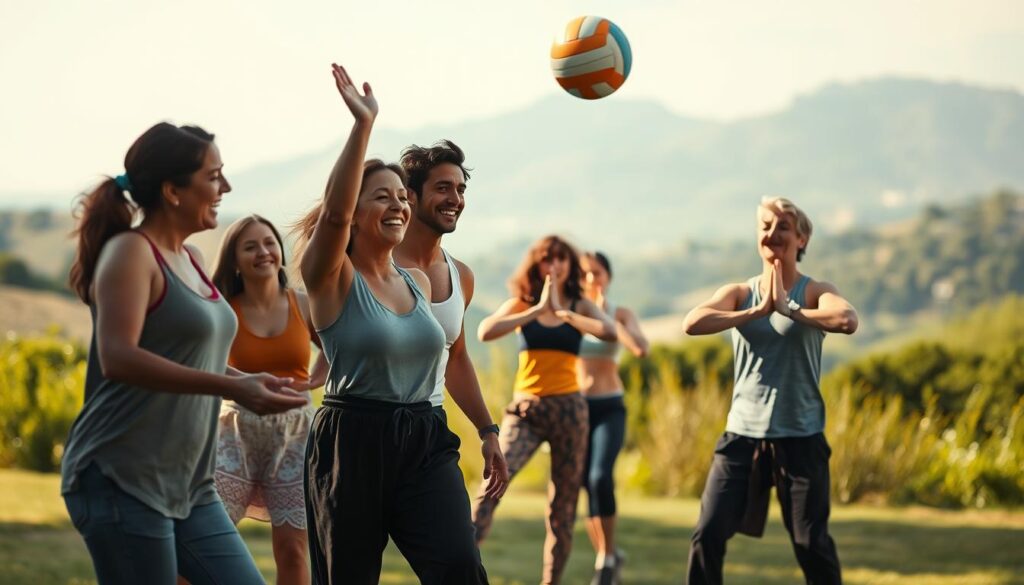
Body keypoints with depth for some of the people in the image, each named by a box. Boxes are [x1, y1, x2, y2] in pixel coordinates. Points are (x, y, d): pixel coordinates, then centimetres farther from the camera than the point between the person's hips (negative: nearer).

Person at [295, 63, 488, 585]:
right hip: (351, 444, -4)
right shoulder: (332, 279, -4)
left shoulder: (418, 282, 14)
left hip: (424, 442, 4)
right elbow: (334, 212, -24)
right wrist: (363, 125, -30)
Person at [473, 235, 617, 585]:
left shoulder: (580, 306, 7)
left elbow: (610, 332, -14)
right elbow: (485, 332, -14)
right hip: (525, 409, -1)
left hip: (569, 408, 2)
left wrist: (563, 312, -17)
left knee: (563, 506, 4)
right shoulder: (521, 305, 5)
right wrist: (536, 311, -16)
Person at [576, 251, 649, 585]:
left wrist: (607, 316, -15)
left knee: (600, 477, -24)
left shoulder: (620, 314, 2)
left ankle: (608, 556, -9)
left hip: (609, 407, -2)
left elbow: (641, 349, -17)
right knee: (586, 486, 4)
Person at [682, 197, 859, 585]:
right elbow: (693, 323, -14)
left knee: (811, 545, 2)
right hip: (742, 433, 2)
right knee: (707, 535, -5)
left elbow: (847, 321, -25)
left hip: (800, 438, -2)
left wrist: (787, 308, -17)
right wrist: (756, 311, -16)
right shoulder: (739, 293, 6)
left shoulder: (814, 293, -1)